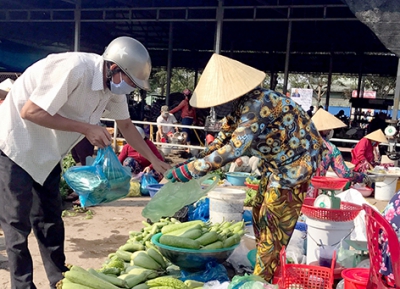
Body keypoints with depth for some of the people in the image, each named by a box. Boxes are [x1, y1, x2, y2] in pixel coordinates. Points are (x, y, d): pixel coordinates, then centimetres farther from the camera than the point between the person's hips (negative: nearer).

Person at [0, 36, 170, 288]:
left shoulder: (113, 85, -4)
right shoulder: (74, 69, -30)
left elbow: (126, 126, 9)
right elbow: (30, 112, -29)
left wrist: (156, 161, 7)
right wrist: (86, 128, -26)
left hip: (45, 153, 8)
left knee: (50, 221, 14)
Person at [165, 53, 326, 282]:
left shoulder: (256, 105, -33)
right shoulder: (243, 103, -3)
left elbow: (234, 149, -40)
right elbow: (225, 136, 9)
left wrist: (189, 170, -37)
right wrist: (199, 158, -1)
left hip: (295, 164, -10)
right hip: (277, 164, 10)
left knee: (274, 225, -1)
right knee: (261, 218, 16)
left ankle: (263, 280, 15)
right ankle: (264, 273, 31)